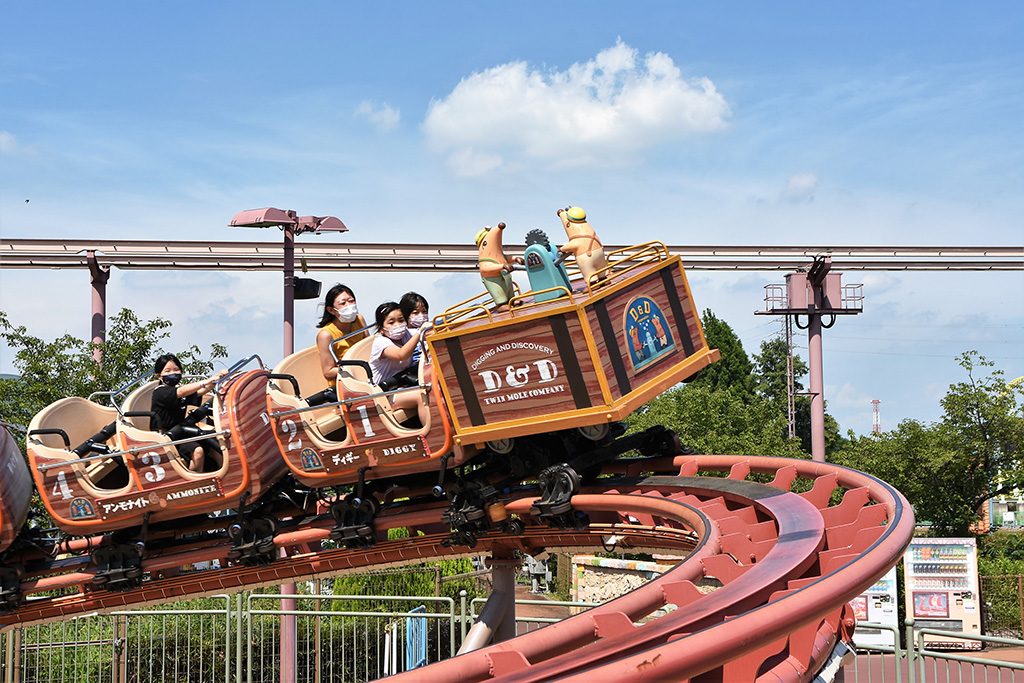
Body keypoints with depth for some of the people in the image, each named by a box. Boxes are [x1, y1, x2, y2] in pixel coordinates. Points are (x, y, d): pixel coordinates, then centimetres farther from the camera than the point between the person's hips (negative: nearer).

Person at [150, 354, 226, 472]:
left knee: (218, 446, -2)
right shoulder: (159, 392, -14)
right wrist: (207, 381, -42)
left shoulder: (180, 387, 12)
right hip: (166, 436, -9)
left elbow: (199, 392, -4)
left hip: (181, 432, 9)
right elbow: (181, 392, -32)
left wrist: (216, 378, -23)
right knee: (197, 451, -28)